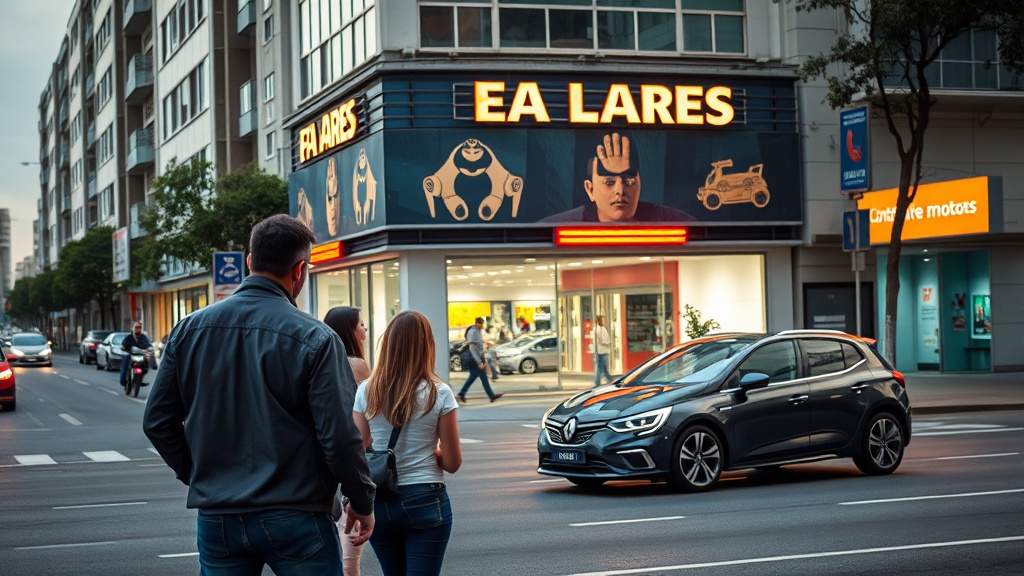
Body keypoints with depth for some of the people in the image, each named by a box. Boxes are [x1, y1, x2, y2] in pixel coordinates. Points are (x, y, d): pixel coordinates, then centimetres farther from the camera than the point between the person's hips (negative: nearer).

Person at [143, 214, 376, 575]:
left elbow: (157, 421, 6)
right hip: (294, 518, -4)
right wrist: (362, 502, 2)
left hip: (216, 516, 4)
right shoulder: (314, 338, -11)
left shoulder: (190, 329, 2)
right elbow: (339, 434, -12)